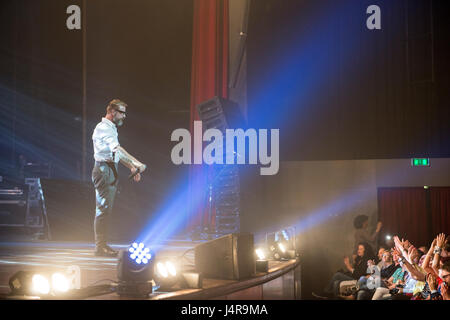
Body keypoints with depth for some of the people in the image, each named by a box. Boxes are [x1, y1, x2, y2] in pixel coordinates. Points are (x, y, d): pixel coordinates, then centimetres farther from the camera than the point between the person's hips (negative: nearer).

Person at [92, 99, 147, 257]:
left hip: (111, 171, 10)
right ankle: (100, 247, -8)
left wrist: (132, 167, 15)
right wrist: (137, 164, -36)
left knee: (106, 209, 11)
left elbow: (117, 153, 26)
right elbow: (118, 149, -28)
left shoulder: (111, 128, 21)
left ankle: (102, 244, 16)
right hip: (103, 170, -10)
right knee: (103, 209, -10)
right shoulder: (103, 128, -13)